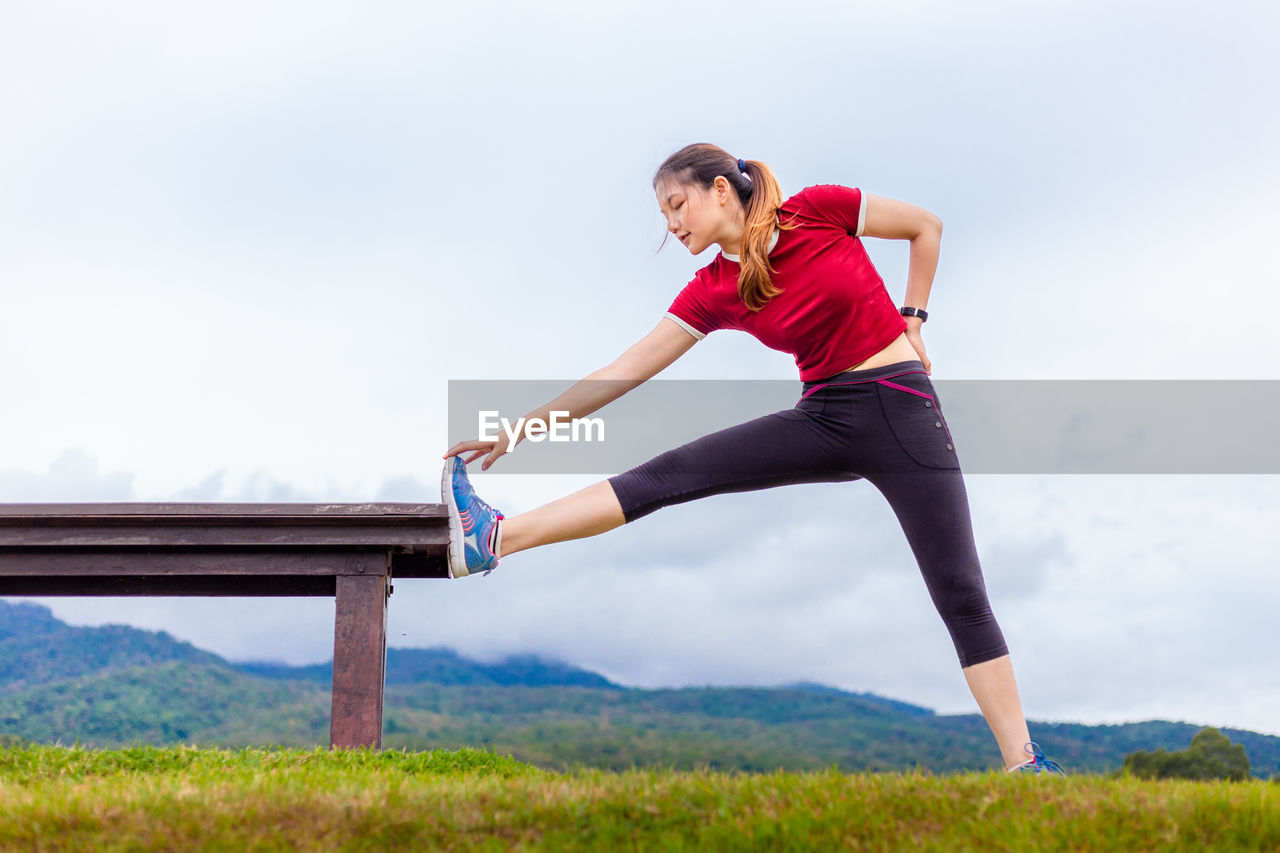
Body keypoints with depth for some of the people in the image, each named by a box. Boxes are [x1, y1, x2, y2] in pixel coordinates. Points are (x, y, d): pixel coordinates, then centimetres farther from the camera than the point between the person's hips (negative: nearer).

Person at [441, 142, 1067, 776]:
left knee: (960, 593, -6)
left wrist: (911, 319, 2)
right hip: (823, 419, 3)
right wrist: (522, 427, -3)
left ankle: (1022, 760, 2)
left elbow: (927, 226, 5)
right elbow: (629, 369, 0)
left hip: (901, 409, -3)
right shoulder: (713, 292, 1)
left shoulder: (818, 210, -9)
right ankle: (493, 539, -17)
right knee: (670, 474, -11)